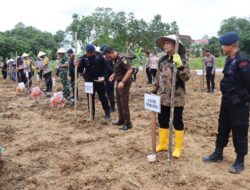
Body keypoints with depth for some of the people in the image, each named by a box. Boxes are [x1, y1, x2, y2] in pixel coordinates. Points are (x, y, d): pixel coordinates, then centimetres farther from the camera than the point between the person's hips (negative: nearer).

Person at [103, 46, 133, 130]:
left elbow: (130, 70, -26)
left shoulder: (122, 58, -19)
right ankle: (121, 120, 28)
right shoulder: (115, 59, 9)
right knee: (119, 102, 15)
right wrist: (113, 75, 7)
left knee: (124, 104, -5)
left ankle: (128, 123, 4)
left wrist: (123, 82, -29)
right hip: (118, 83, 9)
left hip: (124, 84, -9)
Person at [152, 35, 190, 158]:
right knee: (162, 121, 15)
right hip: (163, 97, 6)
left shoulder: (181, 60, -9)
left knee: (177, 122, 5)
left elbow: (186, 77, -20)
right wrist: (154, 91, 14)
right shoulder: (162, 60, 8)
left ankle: (178, 148, 20)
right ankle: (163, 144, 32)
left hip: (177, 98, -6)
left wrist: (180, 65, -34)